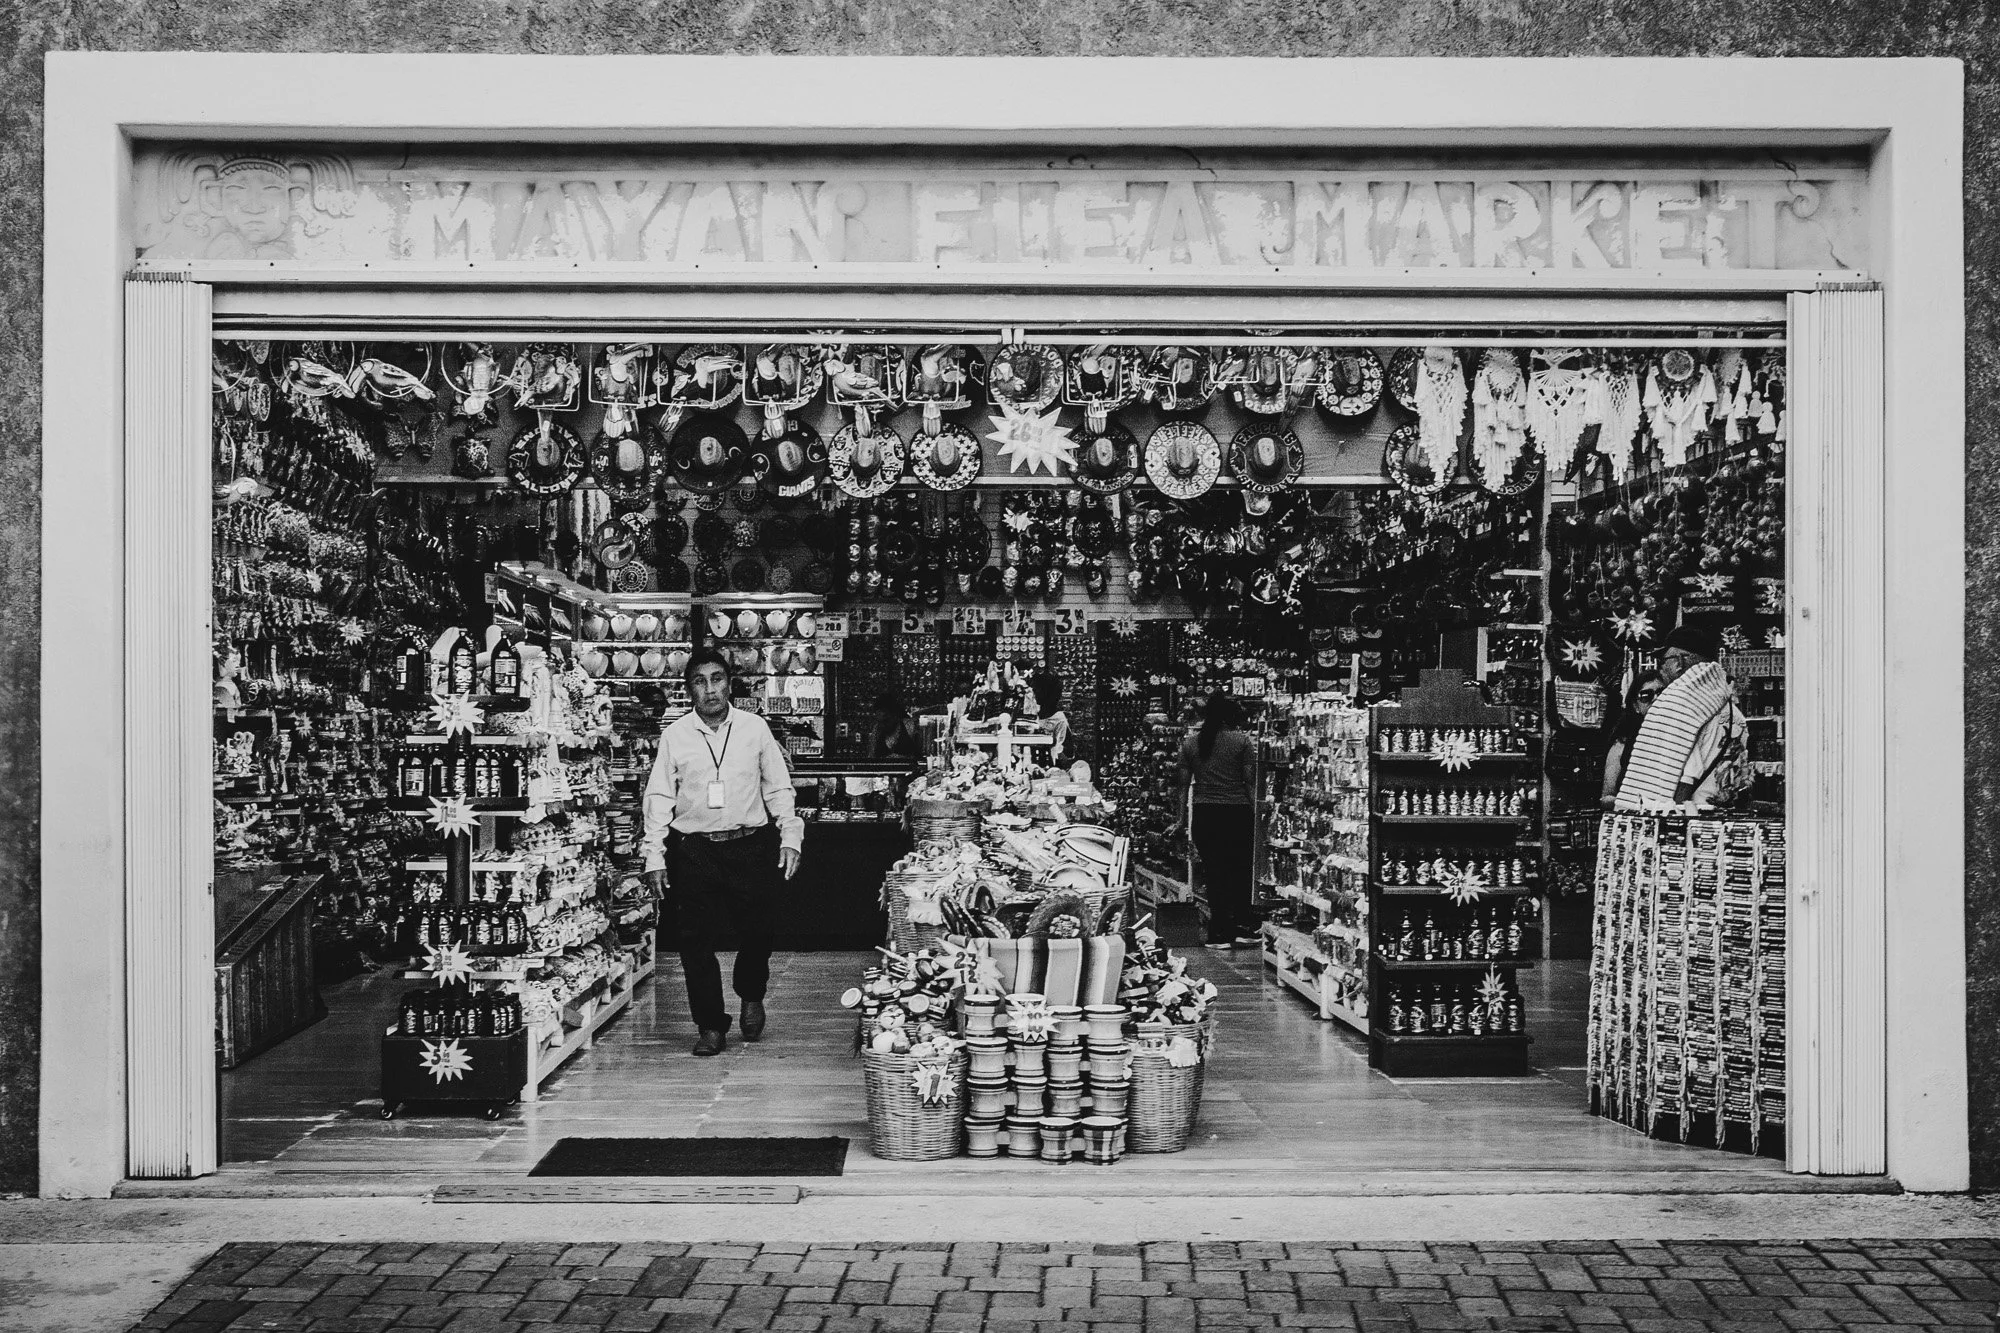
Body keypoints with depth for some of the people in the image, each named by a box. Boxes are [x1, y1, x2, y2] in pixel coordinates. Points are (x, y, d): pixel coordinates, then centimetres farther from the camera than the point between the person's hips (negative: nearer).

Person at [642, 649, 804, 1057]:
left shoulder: (755, 728, 3)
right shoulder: (674, 735, 3)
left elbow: (779, 788, 8)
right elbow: (659, 797, 5)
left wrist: (790, 836, 0)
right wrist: (655, 856, 0)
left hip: (751, 847, 0)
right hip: (693, 850, 0)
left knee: (757, 930, 3)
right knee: (696, 940, 0)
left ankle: (751, 997, 32)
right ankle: (711, 1026, 11)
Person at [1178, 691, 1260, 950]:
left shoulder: (1189, 744, 6)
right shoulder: (1242, 741, -1)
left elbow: (1184, 783, 7)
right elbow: (1250, 781, -3)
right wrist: (1256, 813, 3)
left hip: (1204, 814, 2)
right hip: (1238, 812, -2)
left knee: (1214, 873, 6)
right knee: (1240, 872, 12)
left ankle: (1220, 933, 8)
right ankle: (1242, 927, 11)